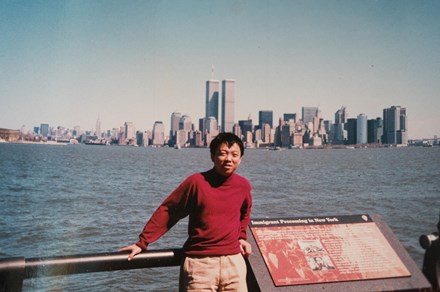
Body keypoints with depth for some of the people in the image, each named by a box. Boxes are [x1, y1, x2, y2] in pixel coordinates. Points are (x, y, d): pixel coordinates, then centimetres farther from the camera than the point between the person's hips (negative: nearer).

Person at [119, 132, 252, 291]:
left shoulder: (243, 185, 3)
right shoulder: (196, 181, -9)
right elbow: (167, 211, -4)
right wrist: (142, 242, -6)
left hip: (233, 261, 4)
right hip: (199, 263, -4)